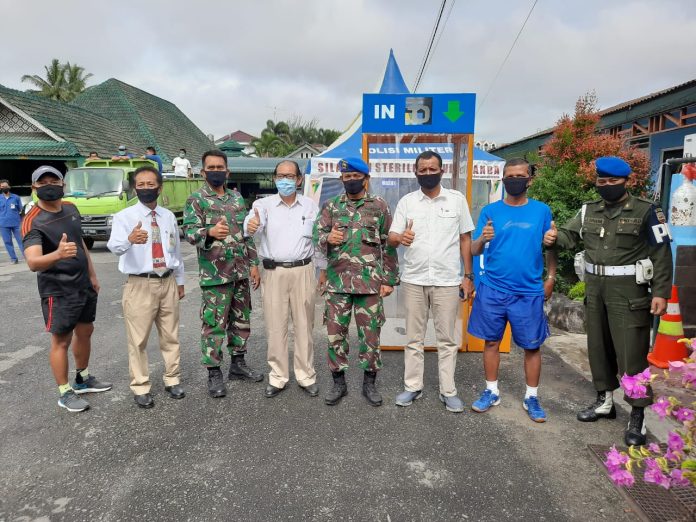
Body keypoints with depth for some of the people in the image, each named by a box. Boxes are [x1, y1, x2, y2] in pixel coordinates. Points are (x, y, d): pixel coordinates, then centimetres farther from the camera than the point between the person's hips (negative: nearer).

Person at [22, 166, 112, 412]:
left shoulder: (71, 209, 3)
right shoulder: (33, 221, -19)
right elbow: (33, 263, -33)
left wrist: (92, 276, 17)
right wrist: (58, 254, -54)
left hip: (84, 284, 7)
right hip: (57, 290, -7)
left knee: (85, 331, 17)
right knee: (61, 340, 1)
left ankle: (83, 378, 34)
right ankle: (65, 393, 15)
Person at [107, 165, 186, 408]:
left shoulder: (168, 216, 7)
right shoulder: (124, 216, -8)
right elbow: (115, 246, -27)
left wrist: (180, 281, 18)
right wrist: (130, 239, -50)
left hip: (168, 282, 4)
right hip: (140, 285, -4)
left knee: (170, 335, 14)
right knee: (138, 340, 3)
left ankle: (172, 380, 31)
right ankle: (140, 387, 21)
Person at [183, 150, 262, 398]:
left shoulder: (237, 199, 12)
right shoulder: (196, 200, -4)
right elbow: (189, 232, -17)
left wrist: (254, 264, 9)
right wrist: (209, 232, -38)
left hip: (240, 272, 6)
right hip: (214, 274, -5)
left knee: (241, 320, 14)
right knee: (214, 324, 0)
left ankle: (238, 363, 28)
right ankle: (214, 372, 11)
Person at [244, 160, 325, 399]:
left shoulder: (310, 206, 6)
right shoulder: (264, 204, -1)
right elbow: (253, 222, -22)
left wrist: (324, 269, 6)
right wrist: (251, 226, -45)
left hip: (303, 271, 1)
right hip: (273, 272, -1)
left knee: (304, 325, 8)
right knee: (275, 327, 5)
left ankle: (306, 376, 22)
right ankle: (278, 377, 20)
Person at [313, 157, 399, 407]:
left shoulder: (379, 206, 3)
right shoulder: (331, 206, 8)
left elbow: (388, 245, 3)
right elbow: (317, 236, 0)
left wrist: (389, 280, -1)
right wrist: (327, 239, -24)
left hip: (370, 282, -1)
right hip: (337, 282, 2)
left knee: (370, 333, 6)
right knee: (336, 332, 7)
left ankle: (369, 382, 22)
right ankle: (339, 381, 23)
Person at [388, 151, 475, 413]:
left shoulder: (457, 199, 3)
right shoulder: (406, 201, 4)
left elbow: (465, 239, 5)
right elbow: (391, 237, -1)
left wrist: (468, 275, 1)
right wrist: (400, 238, -26)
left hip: (447, 280, -1)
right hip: (413, 280, 1)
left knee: (446, 338, 7)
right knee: (414, 337, 9)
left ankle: (448, 390, 18)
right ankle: (413, 386, 22)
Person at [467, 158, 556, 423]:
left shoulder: (541, 210, 3)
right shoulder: (490, 210, 2)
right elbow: (475, 250, 0)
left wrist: (550, 278, 2)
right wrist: (482, 239, -21)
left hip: (530, 292, 0)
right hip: (493, 289, 1)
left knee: (532, 346, 6)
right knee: (491, 341, 9)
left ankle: (532, 398, 22)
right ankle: (491, 392, 24)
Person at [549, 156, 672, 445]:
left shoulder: (646, 211, -5)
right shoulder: (588, 211, 9)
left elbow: (661, 253, -7)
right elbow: (568, 236, 7)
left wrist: (661, 292, -12)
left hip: (629, 290, -5)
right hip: (594, 288, 6)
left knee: (631, 352, -3)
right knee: (598, 346, 15)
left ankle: (638, 416, 9)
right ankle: (604, 401, 31)